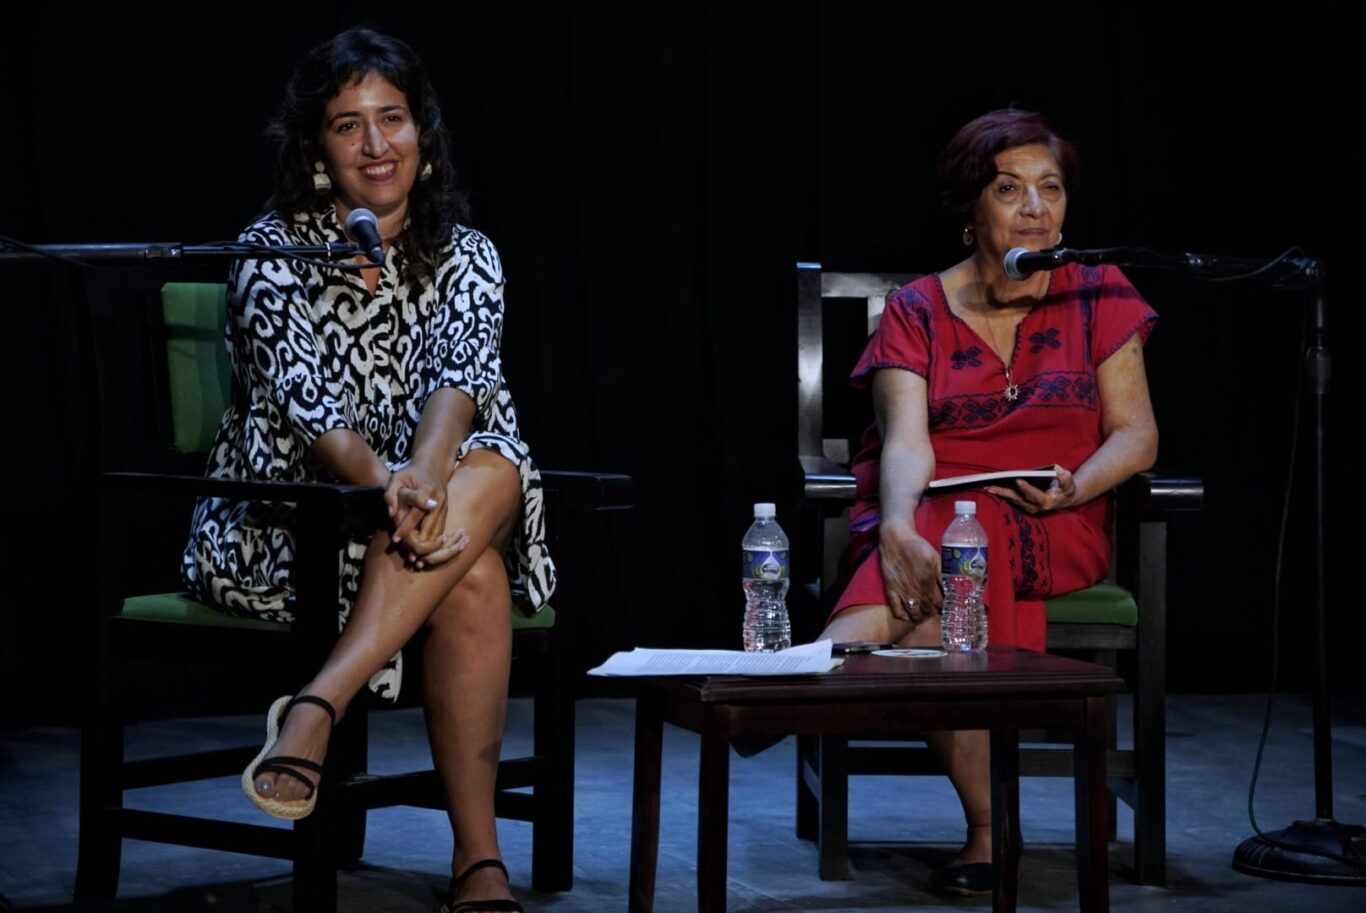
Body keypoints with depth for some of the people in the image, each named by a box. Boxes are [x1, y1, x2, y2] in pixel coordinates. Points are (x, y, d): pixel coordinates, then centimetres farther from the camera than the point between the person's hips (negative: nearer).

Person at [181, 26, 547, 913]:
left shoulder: (464, 257, 7)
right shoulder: (275, 250, -4)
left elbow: (463, 372, -15)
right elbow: (303, 400, -20)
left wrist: (428, 479, -38)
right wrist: (387, 482, -42)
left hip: (410, 499, 4)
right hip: (280, 528, -3)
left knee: (494, 471, -34)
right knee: (474, 575, -33)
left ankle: (319, 707, -41)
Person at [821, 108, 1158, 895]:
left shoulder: (1098, 295, 10)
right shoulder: (918, 311, 8)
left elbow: (1136, 437, 6)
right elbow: (906, 441, -6)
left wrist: (1075, 487, -16)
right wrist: (897, 527, -28)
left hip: (1051, 529, 1)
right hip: (930, 513, -1)